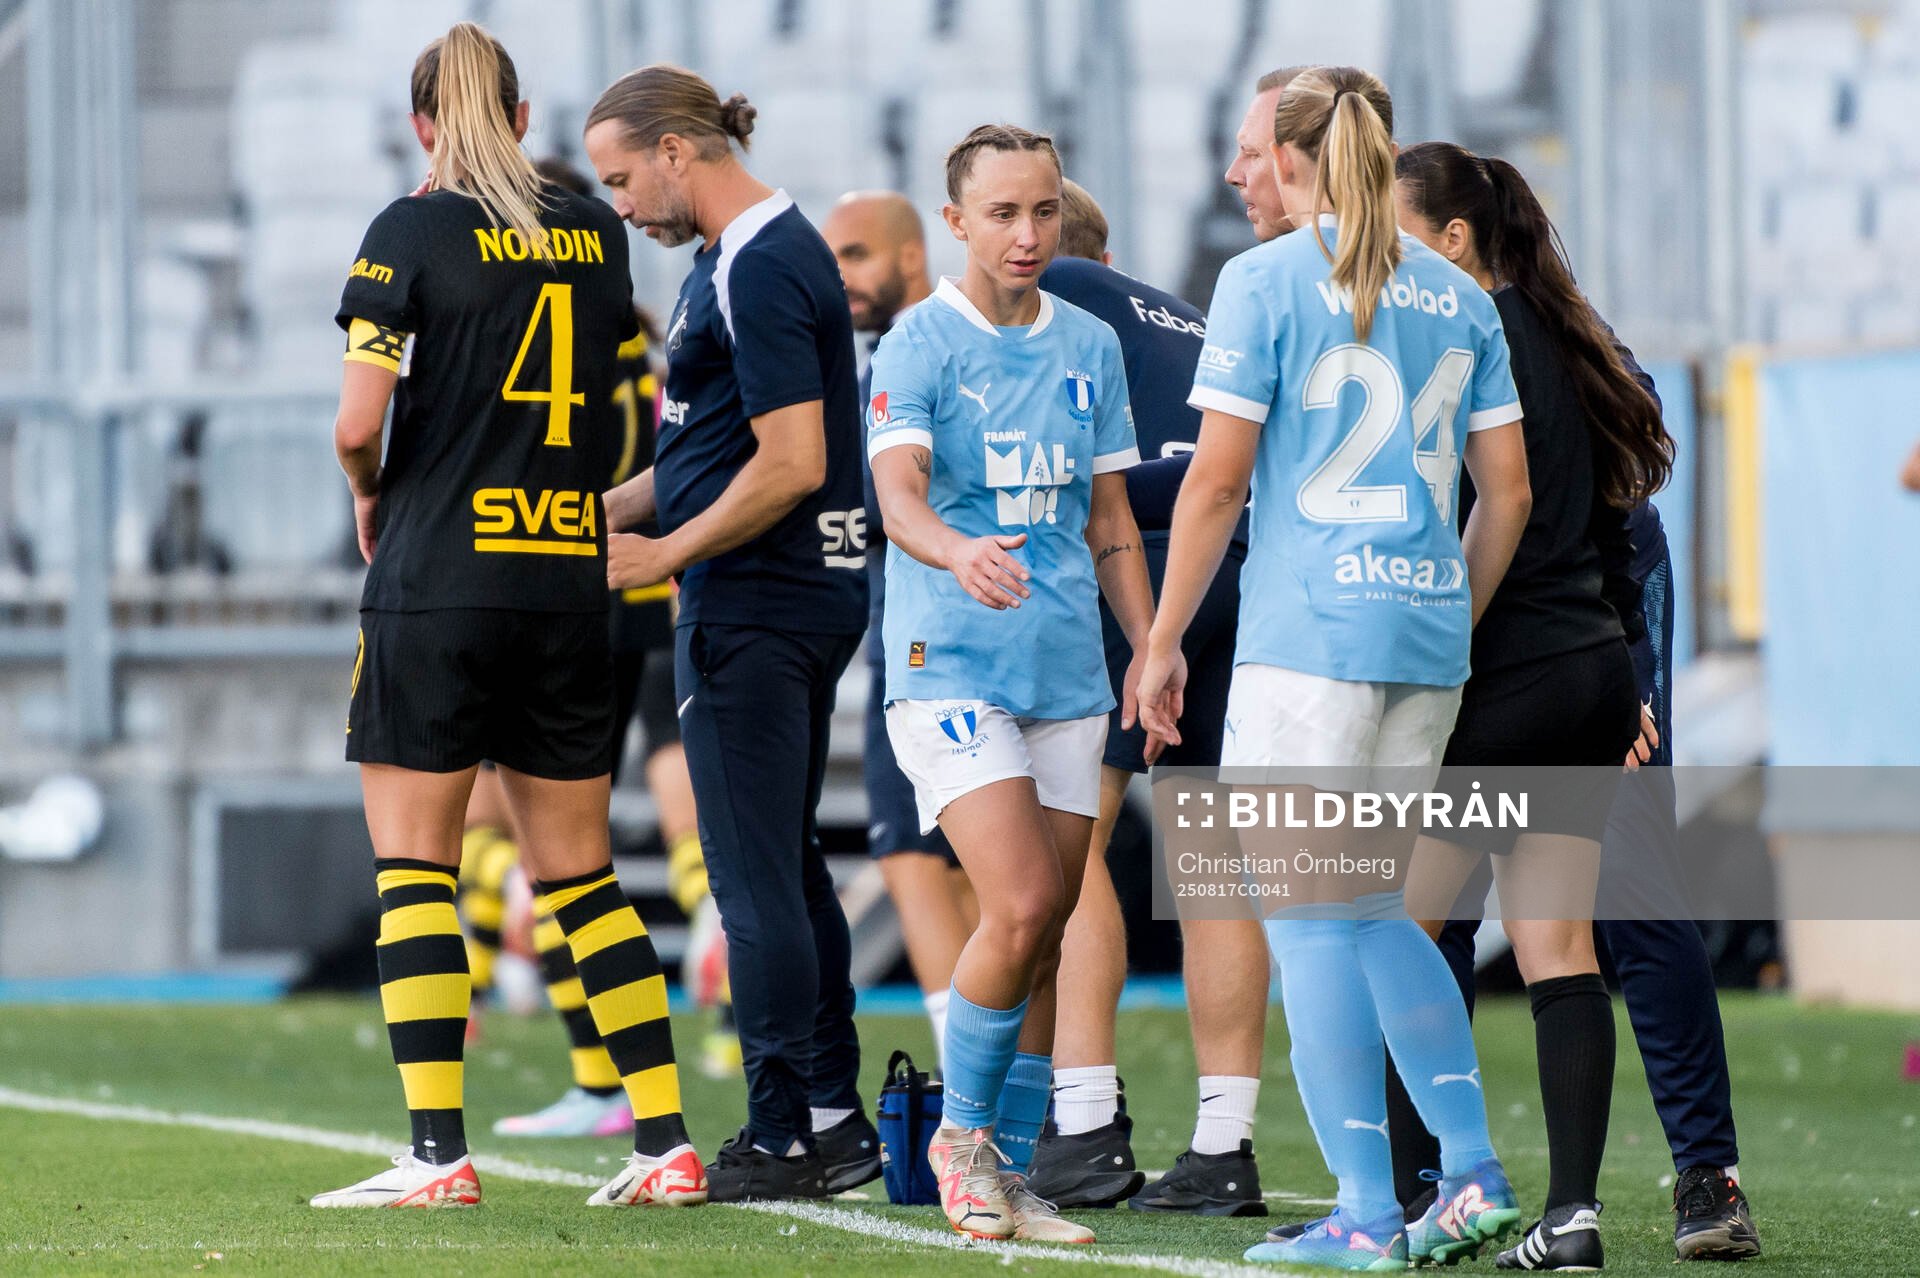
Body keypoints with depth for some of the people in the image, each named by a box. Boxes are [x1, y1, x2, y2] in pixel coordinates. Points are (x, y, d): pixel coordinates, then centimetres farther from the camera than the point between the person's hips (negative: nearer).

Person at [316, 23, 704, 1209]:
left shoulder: (414, 232, -7)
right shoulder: (594, 232, 9)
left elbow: (358, 424, -11)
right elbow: (628, 414, 14)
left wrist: (371, 495, 8)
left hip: (436, 584, -5)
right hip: (570, 587, 5)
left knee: (414, 866, 0)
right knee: (580, 873, 12)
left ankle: (438, 1153, -6)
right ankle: (667, 1143, 7)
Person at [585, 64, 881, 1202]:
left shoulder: (759, 272, -17)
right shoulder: (767, 249, 15)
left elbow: (792, 465, -23)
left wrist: (666, 554, -14)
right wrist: (598, 513, 18)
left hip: (754, 605, -10)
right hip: (810, 596, 10)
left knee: (756, 877, -5)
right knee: (790, 866, 14)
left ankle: (784, 1140, -2)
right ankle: (835, 1119, 17)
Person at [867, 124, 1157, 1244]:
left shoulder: (1091, 346, 11)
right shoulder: (921, 343, -5)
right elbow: (899, 491, -20)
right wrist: (956, 552, -41)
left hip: (1068, 673, 5)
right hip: (950, 665, -5)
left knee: (1045, 938, 5)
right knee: (1020, 909, -17)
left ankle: (1010, 1172, 13)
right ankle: (964, 1129, 3)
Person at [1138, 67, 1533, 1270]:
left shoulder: (1265, 282, -6)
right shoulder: (1460, 296, 11)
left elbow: (1217, 482, -8)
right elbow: (1508, 493, 12)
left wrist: (1164, 642, -1)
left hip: (1308, 632, -6)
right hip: (1427, 637, 6)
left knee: (1312, 919, -1)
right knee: (1372, 909, 18)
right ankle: (1475, 1172, 11)